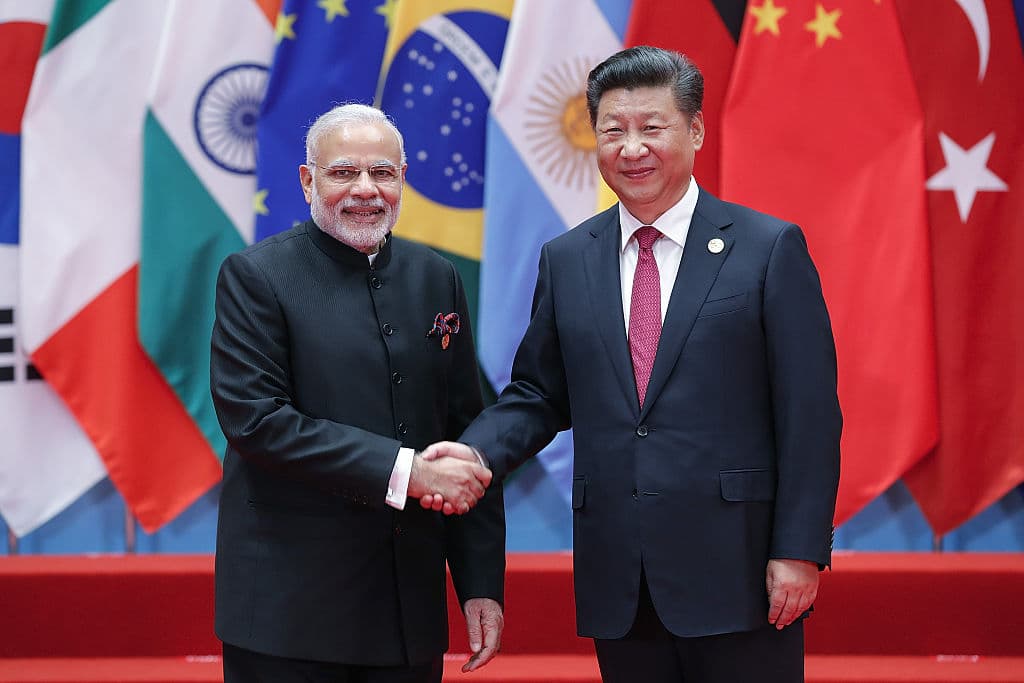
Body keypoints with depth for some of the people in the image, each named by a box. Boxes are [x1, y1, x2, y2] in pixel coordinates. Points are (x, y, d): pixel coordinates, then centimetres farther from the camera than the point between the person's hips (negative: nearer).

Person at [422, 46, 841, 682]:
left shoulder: (771, 248, -2)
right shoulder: (565, 260, 10)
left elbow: (809, 413, -5)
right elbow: (539, 393, 14)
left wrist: (799, 552, -10)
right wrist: (476, 452, -6)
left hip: (736, 574, -3)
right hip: (617, 584, 4)